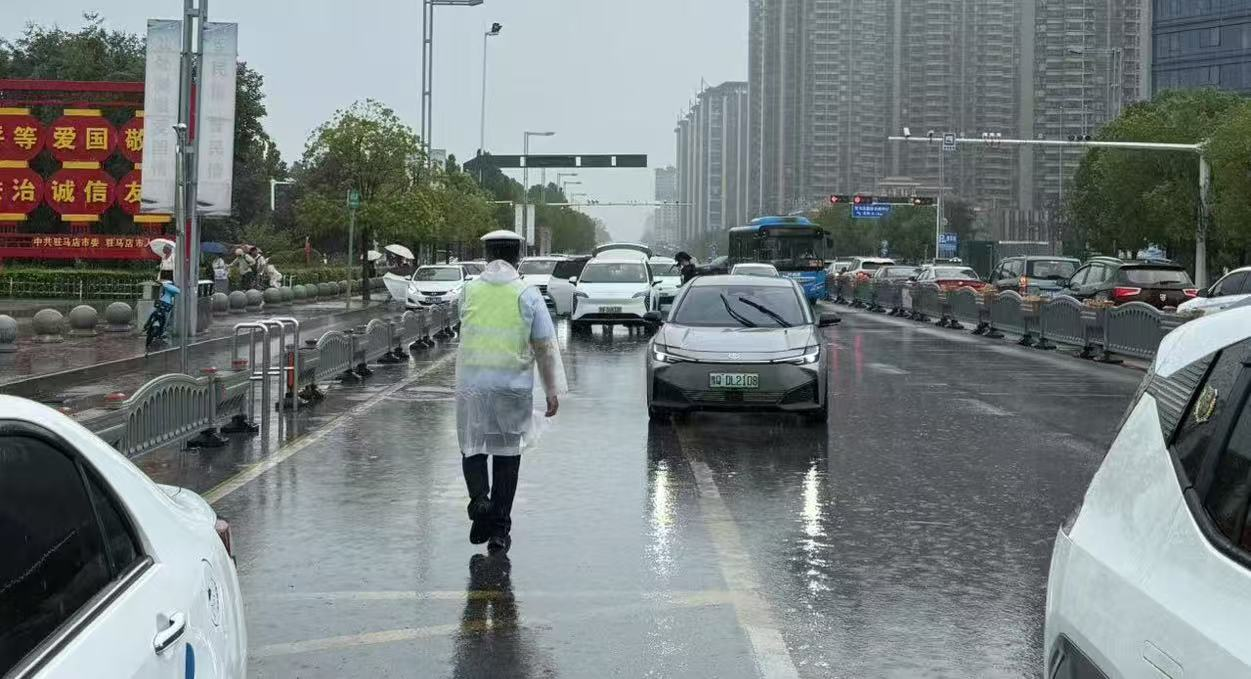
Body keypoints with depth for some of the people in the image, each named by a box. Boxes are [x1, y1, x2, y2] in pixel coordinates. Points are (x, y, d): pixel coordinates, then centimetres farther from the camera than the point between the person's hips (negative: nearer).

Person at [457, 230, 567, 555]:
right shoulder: (527, 295, -6)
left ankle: (479, 499, -12)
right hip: (514, 387, -1)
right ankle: (499, 530, 10)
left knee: (472, 448, 14)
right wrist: (553, 391, 0)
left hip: (472, 384, 1)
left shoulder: (470, 290, -2)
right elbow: (545, 346, -6)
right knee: (507, 455, 9)